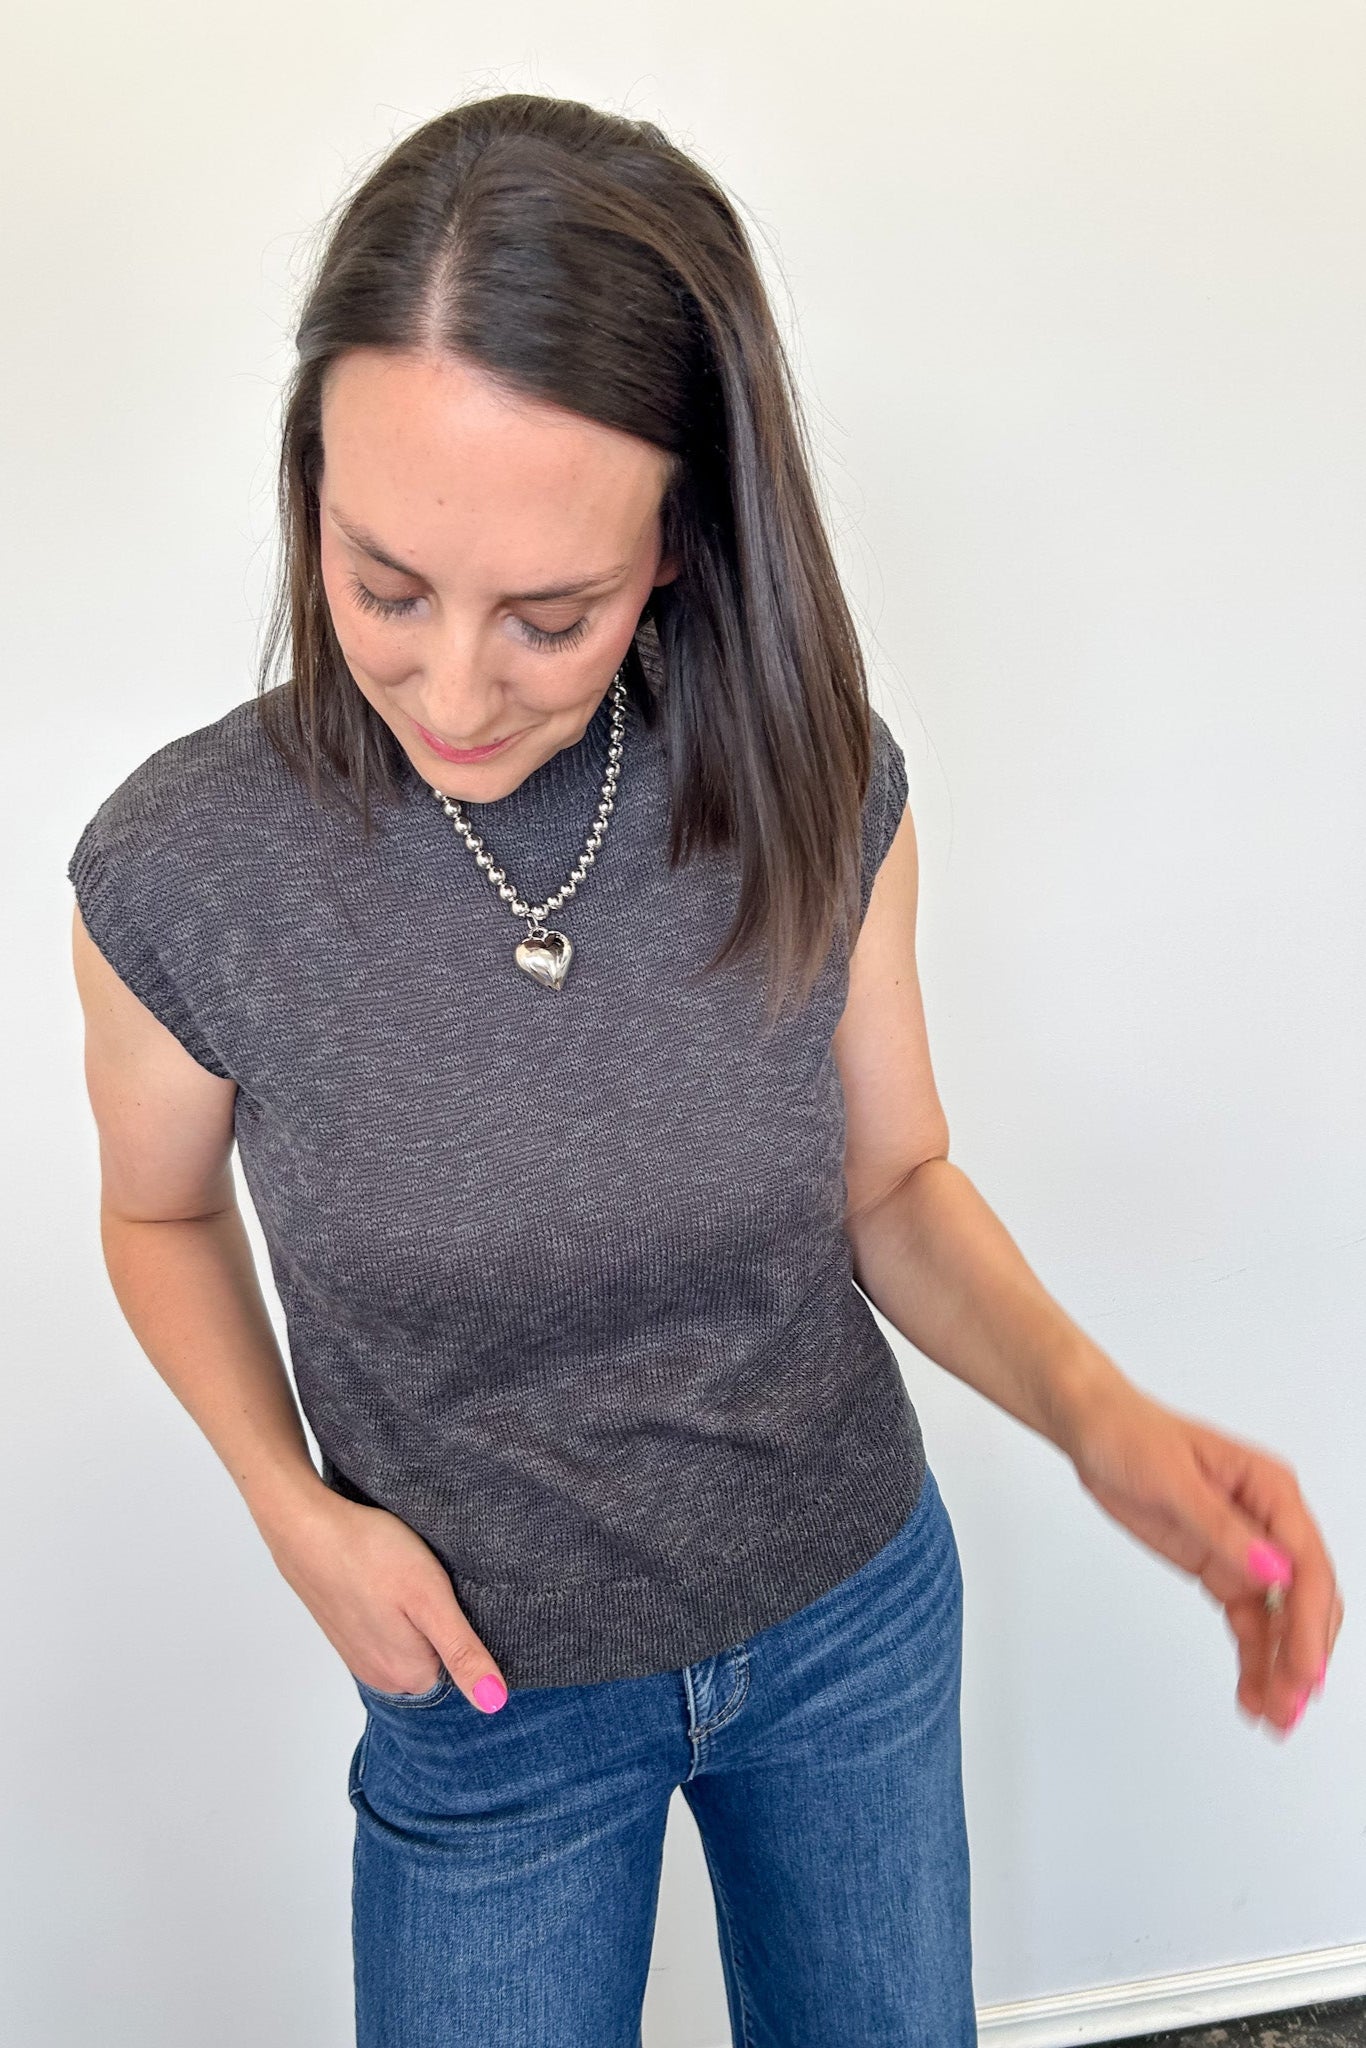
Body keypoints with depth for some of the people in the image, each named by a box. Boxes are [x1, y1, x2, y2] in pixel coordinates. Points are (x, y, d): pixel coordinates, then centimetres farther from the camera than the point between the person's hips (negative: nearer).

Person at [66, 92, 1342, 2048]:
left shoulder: (821, 794, -19)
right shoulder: (184, 867, -22)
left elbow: (896, 1183, -5)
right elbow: (164, 1213, -2)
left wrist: (1097, 1410, -23)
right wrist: (295, 1508, -16)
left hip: (857, 1616, 2)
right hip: (484, 1686, -1)